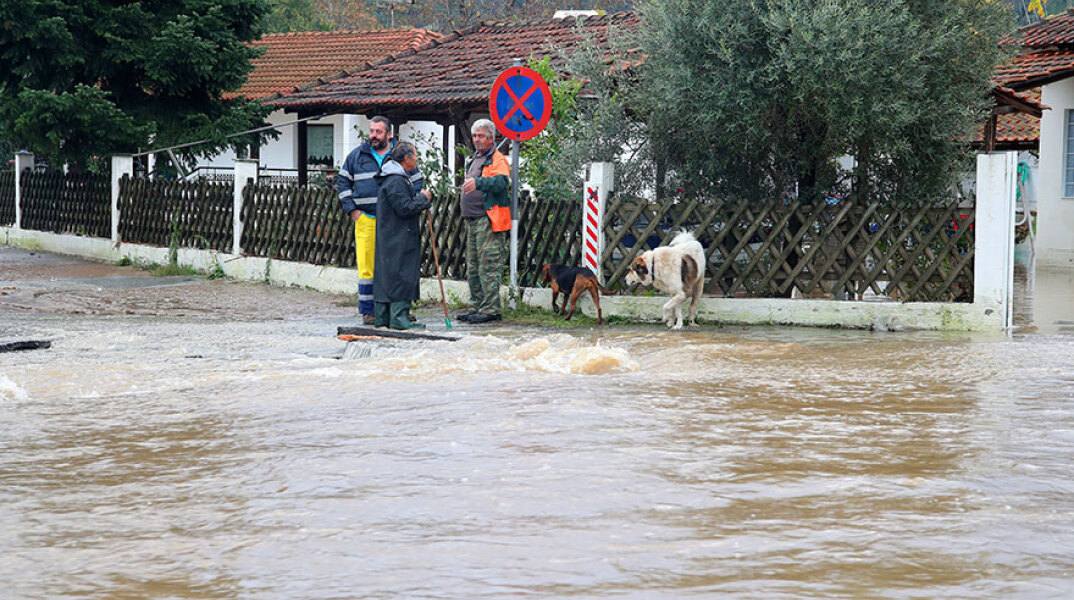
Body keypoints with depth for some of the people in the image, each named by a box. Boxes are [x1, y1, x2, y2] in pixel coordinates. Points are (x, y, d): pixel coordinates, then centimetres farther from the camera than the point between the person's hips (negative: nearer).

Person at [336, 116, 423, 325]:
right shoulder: (357, 155, 11)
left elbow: (417, 181, 14)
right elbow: (343, 181, 16)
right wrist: (352, 209, 5)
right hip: (365, 219, 0)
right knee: (366, 266, -3)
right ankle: (368, 311, 3)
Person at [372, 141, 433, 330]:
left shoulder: (400, 179, 18)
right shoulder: (396, 182, -17)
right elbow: (405, 208, -21)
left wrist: (422, 199, 12)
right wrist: (423, 198, -8)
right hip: (398, 239, -11)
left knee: (385, 275, 10)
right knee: (401, 275, -10)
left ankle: (382, 317, 14)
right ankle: (398, 317, -11)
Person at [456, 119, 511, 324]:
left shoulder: (497, 160, -7)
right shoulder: (475, 159, 22)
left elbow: (501, 182, -26)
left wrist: (478, 182, -40)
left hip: (489, 220, -10)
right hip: (473, 220, 10)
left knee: (489, 265, -11)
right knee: (473, 267, 11)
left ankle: (490, 309, -11)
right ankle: (476, 307, 17)